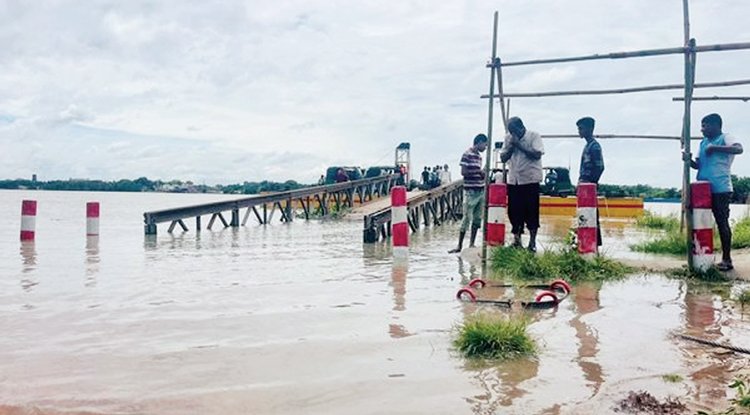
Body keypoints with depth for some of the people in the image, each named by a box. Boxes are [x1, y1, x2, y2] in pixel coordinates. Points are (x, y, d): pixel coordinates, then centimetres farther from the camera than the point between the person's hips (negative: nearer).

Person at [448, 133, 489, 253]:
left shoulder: (479, 156, 17)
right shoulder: (467, 154, -7)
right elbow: (463, 172, -13)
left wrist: (483, 174, 6)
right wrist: (478, 171, -12)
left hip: (481, 191, 8)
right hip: (470, 191, -8)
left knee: (477, 219, 7)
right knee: (467, 219, -7)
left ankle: (472, 244, 13)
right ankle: (459, 246, -1)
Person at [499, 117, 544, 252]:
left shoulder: (534, 136, -3)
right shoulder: (508, 138, 11)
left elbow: (537, 154, -15)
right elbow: (503, 158, 8)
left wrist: (519, 145, -16)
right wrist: (511, 146, -8)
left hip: (530, 180, -4)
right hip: (513, 180, 4)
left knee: (531, 212, -1)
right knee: (514, 212, 5)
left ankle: (532, 242, 6)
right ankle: (516, 240, 16)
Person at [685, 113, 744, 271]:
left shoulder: (725, 138, -4)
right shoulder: (703, 143, 17)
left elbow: (738, 149, -24)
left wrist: (714, 148, -21)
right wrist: (689, 159, -3)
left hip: (720, 189, -7)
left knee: (722, 222, -3)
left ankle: (726, 259, 3)